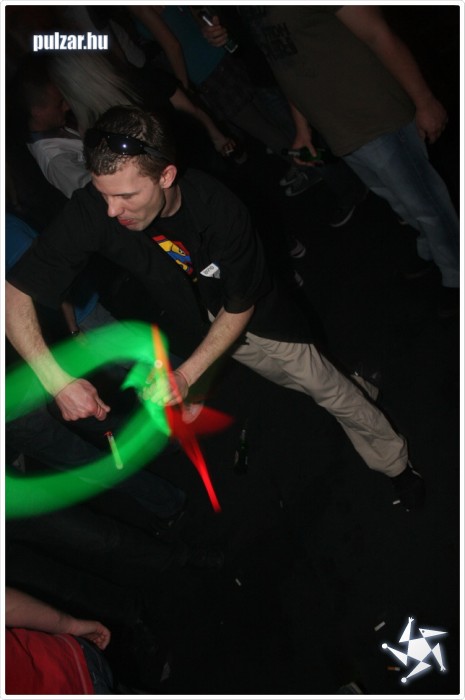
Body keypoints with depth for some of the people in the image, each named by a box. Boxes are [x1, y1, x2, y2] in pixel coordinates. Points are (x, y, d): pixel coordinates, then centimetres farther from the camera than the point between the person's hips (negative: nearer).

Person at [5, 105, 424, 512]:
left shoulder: (221, 211, -35)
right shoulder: (92, 212, -32)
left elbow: (239, 308, -21)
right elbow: (15, 292, -30)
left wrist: (186, 376, -30)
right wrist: (57, 380, -41)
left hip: (245, 313, -1)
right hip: (185, 324, 2)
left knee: (331, 391, 7)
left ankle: (397, 465, 30)